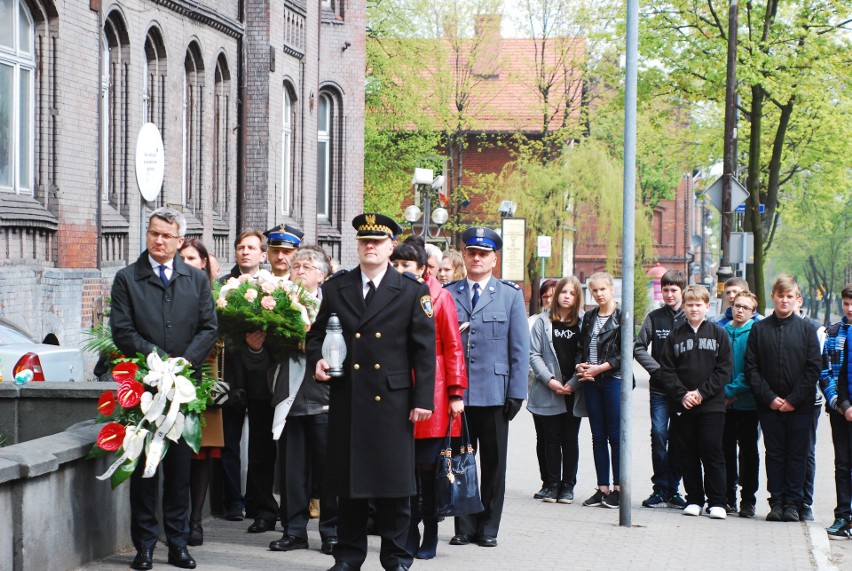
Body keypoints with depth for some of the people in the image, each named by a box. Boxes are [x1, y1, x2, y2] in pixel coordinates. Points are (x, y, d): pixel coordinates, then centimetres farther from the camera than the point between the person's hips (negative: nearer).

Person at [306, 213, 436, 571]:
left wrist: (423, 398, -5)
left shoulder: (412, 291, 2)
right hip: (347, 400, 2)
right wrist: (317, 361, -4)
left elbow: (425, 349, 0)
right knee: (348, 479, 6)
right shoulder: (336, 288, 9)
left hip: (392, 401, -2)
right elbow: (316, 335, 17)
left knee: (394, 481, 1)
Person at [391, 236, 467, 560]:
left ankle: (430, 538, 10)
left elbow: (453, 348, -3)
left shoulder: (440, 298, -2)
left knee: (428, 466, -1)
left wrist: (456, 393, -7)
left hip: (432, 394, -3)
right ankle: (410, 537, 12)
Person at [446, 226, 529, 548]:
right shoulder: (448, 294, 9)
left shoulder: (510, 295, 7)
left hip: (494, 392, -1)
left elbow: (519, 348, 3)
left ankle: (488, 528, 13)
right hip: (457, 393, 1)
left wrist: (517, 392, -4)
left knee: (493, 464, 5)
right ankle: (465, 527, 13)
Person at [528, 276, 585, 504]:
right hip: (548, 392, 0)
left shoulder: (582, 323, 4)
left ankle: (568, 486, 11)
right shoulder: (543, 321, 4)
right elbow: (534, 354, 0)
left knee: (570, 440, 5)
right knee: (551, 439, 3)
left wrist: (573, 383, -10)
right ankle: (552, 485, 10)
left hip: (573, 392, 0)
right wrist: (549, 380, -11)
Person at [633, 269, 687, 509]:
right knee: (658, 434, -8)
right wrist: (658, 370, -6)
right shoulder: (654, 317, 6)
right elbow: (639, 347, 6)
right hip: (659, 390, 1)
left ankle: (673, 489, 12)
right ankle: (660, 489, -1)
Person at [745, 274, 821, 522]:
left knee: (797, 455, 3)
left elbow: (813, 368, -2)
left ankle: (793, 502, 9)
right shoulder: (759, 329, 4)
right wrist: (769, 397, -8)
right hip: (769, 406, 1)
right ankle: (776, 501, 12)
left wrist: (794, 399, -9)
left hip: (800, 406, -1)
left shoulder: (807, 328, 2)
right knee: (774, 455, 5)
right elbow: (751, 368, 2)